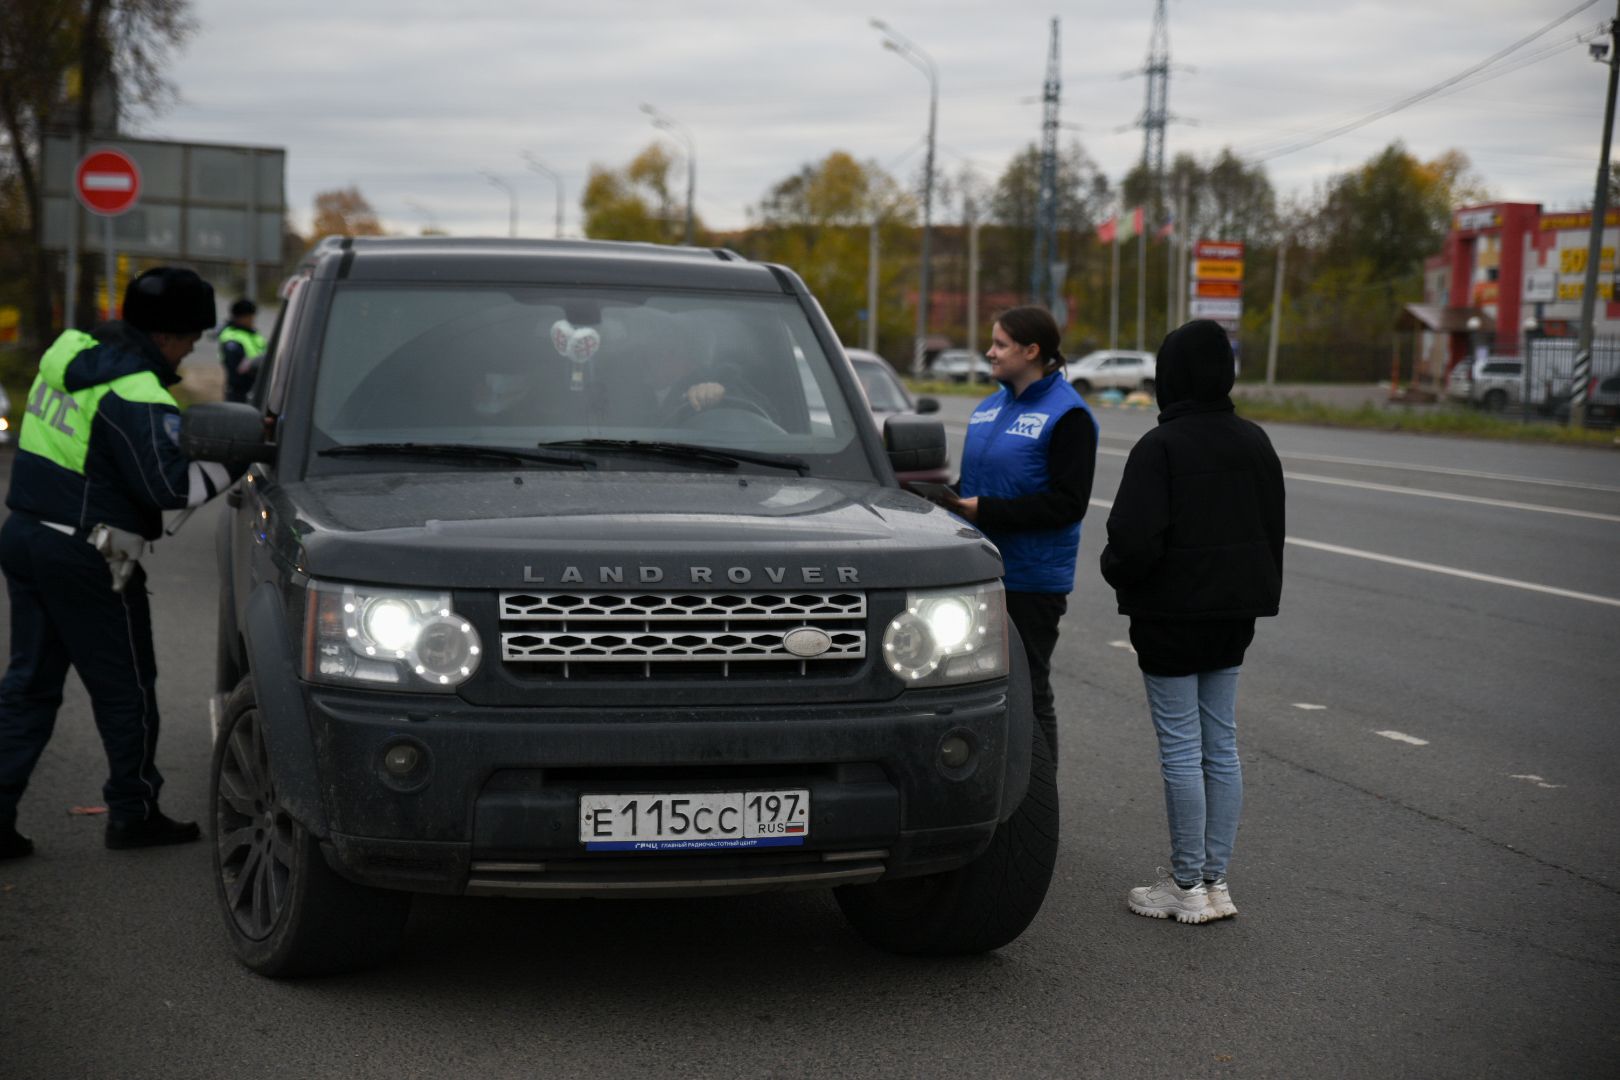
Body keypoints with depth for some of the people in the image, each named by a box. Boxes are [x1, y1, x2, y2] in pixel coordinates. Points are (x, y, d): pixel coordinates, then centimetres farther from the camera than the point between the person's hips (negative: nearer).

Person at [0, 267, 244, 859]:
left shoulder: (72, 351, 9)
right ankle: (133, 812, 18)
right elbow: (168, 485, -23)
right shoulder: (135, 394, -20)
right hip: (85, 558, -9)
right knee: (125, 688, 7)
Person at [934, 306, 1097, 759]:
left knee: (1028, 692, 1)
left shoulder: (1067, 415, -11)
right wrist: (954, 501, 0)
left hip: (1031, 581, -8)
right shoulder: (991, 407, 13)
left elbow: (1068, 503, -17)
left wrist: (987, 511, -19)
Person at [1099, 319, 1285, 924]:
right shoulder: (1254, 443, 6)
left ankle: (1186, 887, 5)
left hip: (1172, 613, -7)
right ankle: (1215, 881, 17)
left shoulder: (1159, 447, -16)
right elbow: (1273, 530, 12)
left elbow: (1134, 539, -21)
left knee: (1181, 749, -1)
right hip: (1234, 613, 7)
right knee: (1221, 746, 12)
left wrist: (1116, 571, 0)